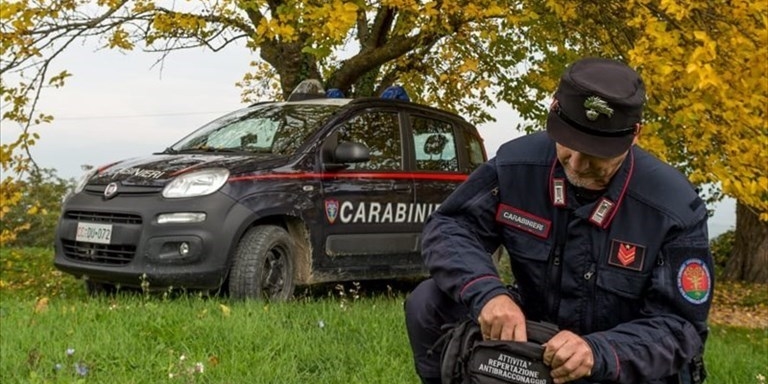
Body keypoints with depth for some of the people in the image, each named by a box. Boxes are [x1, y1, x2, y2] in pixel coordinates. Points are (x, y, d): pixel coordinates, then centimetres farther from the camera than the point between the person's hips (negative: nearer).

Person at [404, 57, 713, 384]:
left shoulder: (675, 209, -21)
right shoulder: (518, 163, -14)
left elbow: (679, 326, -20)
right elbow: (448, 228, -10)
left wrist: (598, 353, -40)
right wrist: (486, 293, -33)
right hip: (529, 334, 3)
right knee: (428, 304, -17)